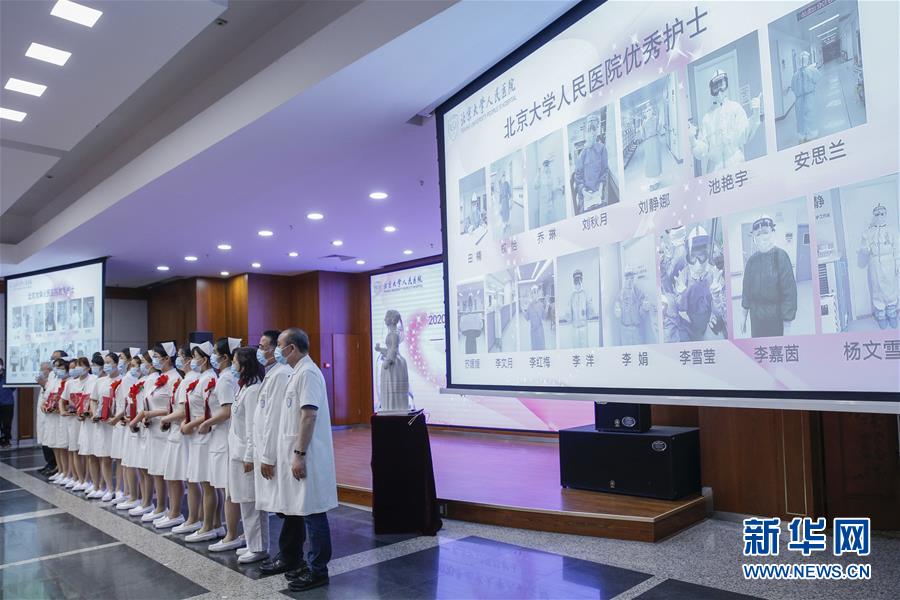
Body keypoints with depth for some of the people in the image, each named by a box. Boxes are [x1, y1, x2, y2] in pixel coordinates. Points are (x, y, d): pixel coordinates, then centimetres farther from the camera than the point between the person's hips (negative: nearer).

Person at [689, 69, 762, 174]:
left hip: (735, 166, -1)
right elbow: (701, 153, 3)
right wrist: (693, 139, -14)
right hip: (713, 171, 2)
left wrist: (755, 114, -21)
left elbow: (744, 137, -8)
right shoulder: (707, 118, 8)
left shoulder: (736, 108, 4)